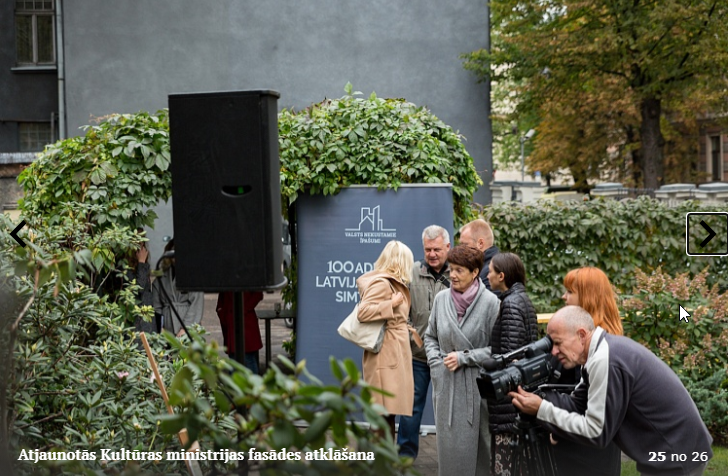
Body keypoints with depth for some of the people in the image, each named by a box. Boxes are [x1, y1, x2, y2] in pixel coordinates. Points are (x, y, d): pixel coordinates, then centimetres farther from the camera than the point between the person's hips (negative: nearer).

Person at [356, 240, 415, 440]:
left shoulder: (393, 283, 17)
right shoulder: (381, 283, -13)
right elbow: (363, 312, -24)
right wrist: (392, 304, -19)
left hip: (395, 354, 10)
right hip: (386, 356, -10)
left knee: (387, 412, 13)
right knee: (383, 411, -9)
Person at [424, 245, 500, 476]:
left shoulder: (490, 302, -9)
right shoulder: (441, 298, 3)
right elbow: (430, 337, 17)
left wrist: (464, 358, -11)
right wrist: (436, 362, 2)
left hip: (477, 384, -4)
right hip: (446, 384, 4)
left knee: (477, 444, 1)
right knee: (449, 443, 8)